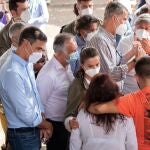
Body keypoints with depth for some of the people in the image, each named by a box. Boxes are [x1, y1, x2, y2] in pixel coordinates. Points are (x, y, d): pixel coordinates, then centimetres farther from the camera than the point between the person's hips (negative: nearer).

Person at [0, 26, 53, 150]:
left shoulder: (28, 64, 3)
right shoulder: (12, 72, -26)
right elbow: (25, 113, -24)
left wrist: (42, 121, -1)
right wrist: (46, 124, -7)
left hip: (34, 131, 8)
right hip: (23, 135, -8)